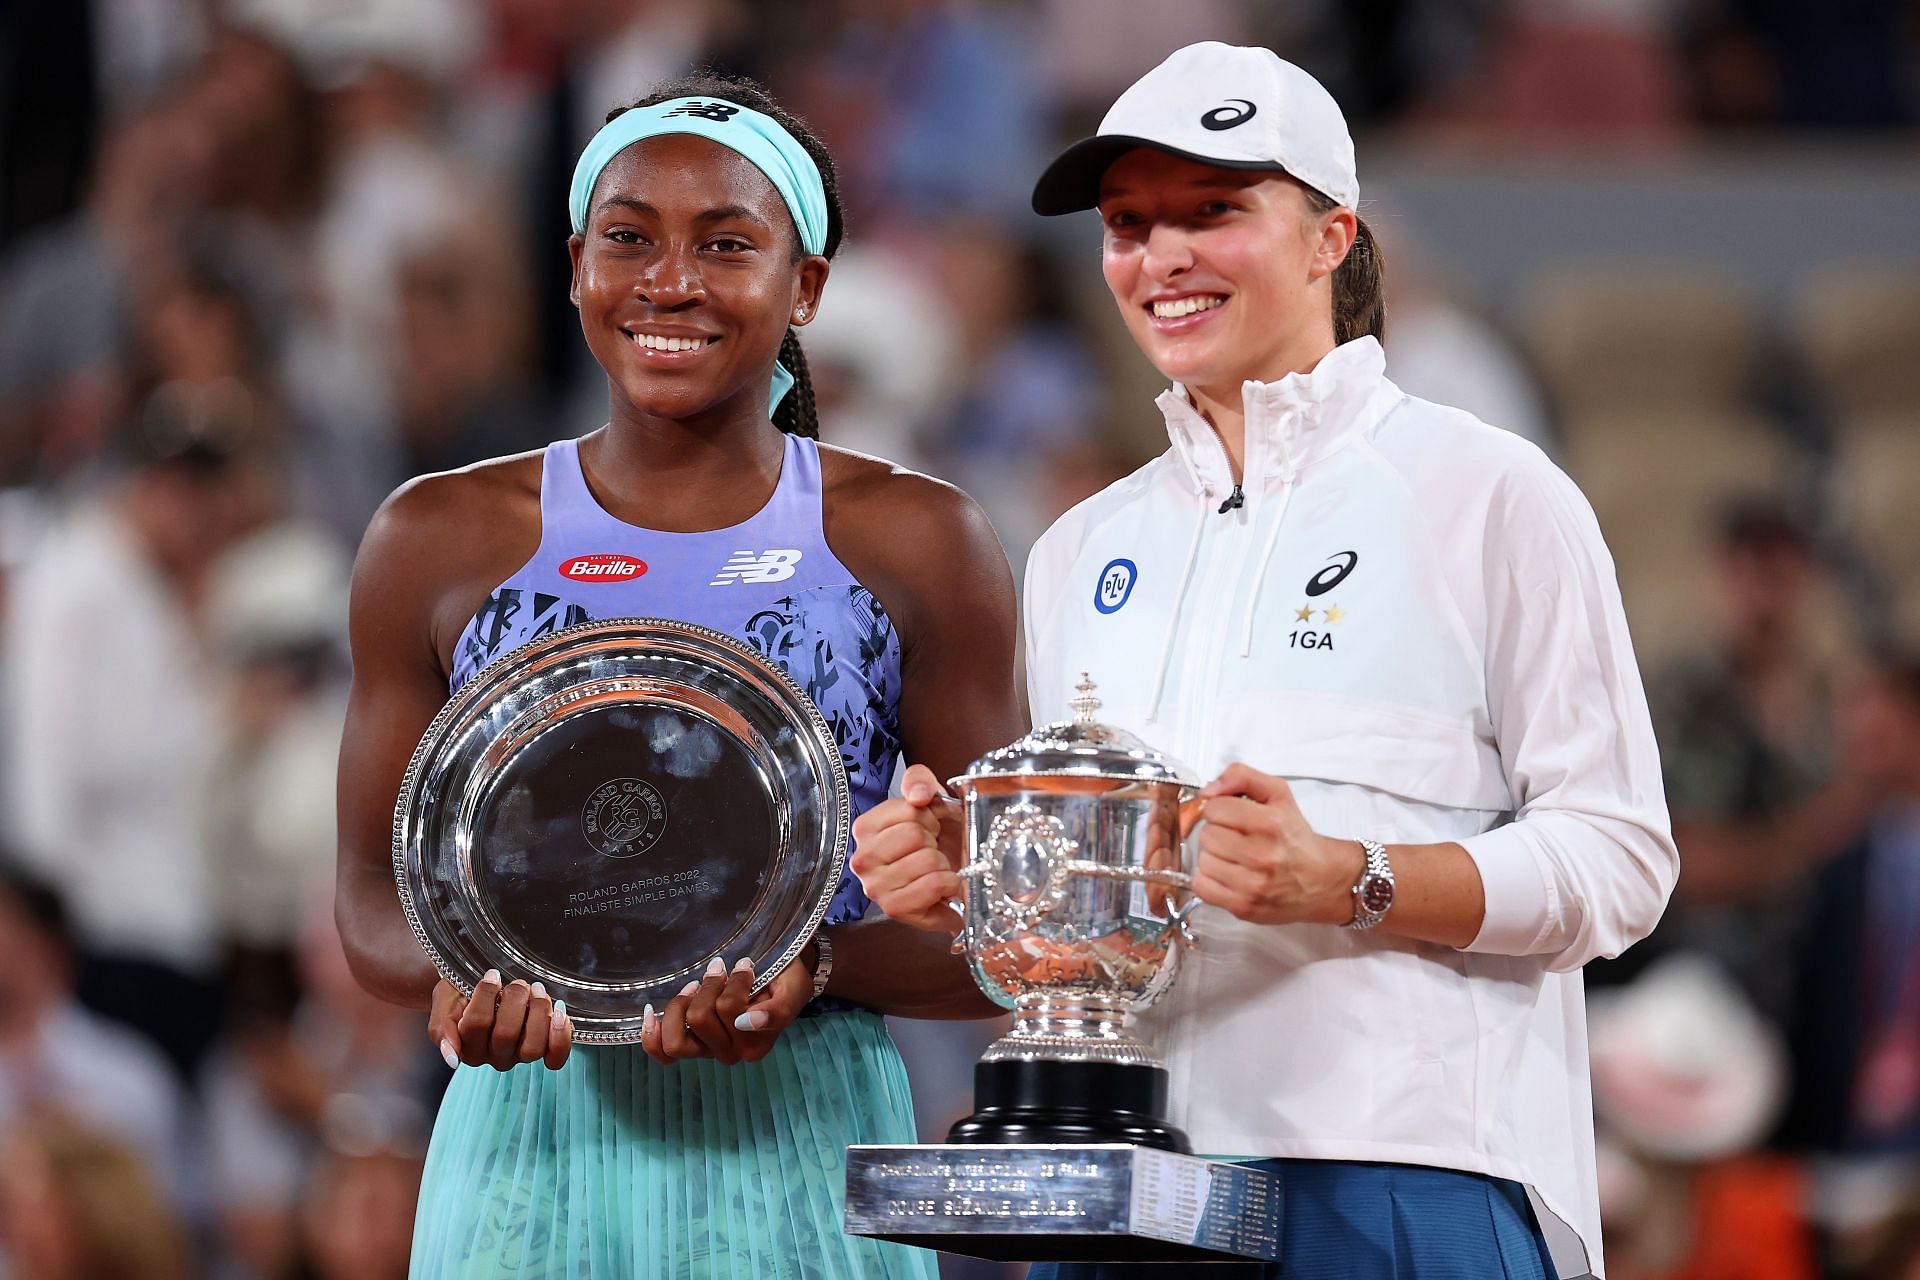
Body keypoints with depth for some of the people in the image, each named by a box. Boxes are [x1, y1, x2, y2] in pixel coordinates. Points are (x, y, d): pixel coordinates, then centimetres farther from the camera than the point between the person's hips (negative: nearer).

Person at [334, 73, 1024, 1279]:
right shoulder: (438, 541, 6)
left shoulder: (916, 543, 3)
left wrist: (817, 966, -16)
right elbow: (377, 896, 9)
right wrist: (458, 976, -12)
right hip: (533, 1153, 1)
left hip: (800, 1147, -1)